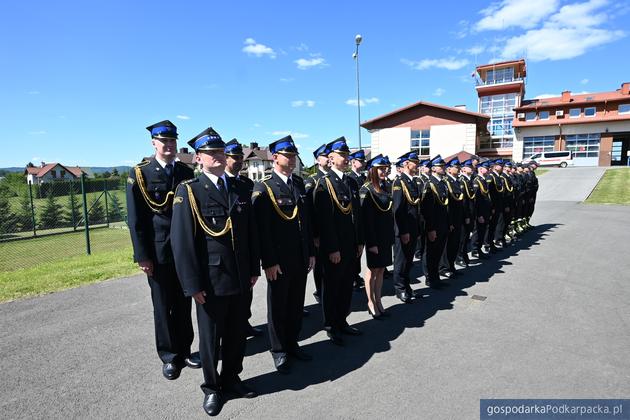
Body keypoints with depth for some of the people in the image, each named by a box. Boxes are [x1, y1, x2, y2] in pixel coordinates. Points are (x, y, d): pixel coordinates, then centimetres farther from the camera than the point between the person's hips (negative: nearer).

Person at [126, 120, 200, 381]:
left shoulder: (186, 173, 6)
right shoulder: (140, 174, -4)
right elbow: (135, 220, -6)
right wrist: (142, 256, -9)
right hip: (158, 252, -3)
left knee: (183, 303, 13)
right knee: (163, 306, 9)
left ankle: (184, 350, 30)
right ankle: (169, 356, 26)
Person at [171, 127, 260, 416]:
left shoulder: (240, 188, 6)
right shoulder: (188, 192, -8)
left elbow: (251, 231, 9)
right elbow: (182, 242, -10)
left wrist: (254, 269, 8)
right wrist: (193, 285, -12)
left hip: (241, 279, 4)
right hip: (211, 280, -4)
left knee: (237, 333, 18)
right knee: (210, 337, 14)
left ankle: (231, 379, 40)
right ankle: (212, 388, 35)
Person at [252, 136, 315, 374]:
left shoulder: (299, 183, 8)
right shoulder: (263, 188, -11)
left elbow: (307, 219, 11)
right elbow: (262, 228, -14)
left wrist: (311, 252, 10)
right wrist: (269, 262, -15)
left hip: (301, 258, 6)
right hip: (279, 260, -6)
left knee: (296, 304, 17)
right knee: (278, 306, 11)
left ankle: (292, 344, 36)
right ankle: (279, 352, 29)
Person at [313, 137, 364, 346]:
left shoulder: (352, 182, 10)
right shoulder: (324, 183, -11)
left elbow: (357, 214, 13)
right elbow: (324, 220, -16)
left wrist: (360, 242, 10)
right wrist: (332, 249, -17)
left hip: (352, 245, 7)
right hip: (334, 247, -7)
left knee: (347, 286, 16)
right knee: (331, 287, 8)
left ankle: (342, 322, 32)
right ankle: (331, 326, 24)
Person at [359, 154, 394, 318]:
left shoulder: (385, 187, 10)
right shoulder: (366, 190, -13)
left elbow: (390, 212, 12)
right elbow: (366, 218, -17)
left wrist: (391, 236, 9)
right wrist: (371, 242, -19)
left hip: (386, 235, 7)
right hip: (374, 236, -7)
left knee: (381, 269, 13)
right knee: (373, 269, 6)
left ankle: (378, 301, 25)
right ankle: (371, 302, 20)